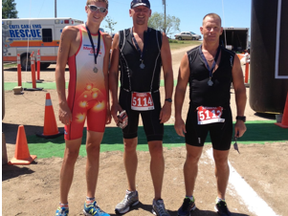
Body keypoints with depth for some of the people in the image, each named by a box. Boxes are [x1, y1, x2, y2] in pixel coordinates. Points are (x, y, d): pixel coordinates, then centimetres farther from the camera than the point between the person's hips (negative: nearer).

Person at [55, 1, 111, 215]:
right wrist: (63, 104, -14)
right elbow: (60, 69, -6)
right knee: (72, 152, 0)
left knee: (94, 149, 8)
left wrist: (108, 103, 9)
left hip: (99, 99, 5)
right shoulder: (71, 32, -2)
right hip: (77, 98, -4)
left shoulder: (106, 39, 11)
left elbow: (105, 73, 14)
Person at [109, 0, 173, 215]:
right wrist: (114, 102, -5)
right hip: (127, 98, 1)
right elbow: (113, 72, 2)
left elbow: (168, 72, -1)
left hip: (152, 99, -1)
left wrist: (168, 102, -8)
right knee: (129, 146, 11)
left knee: (156, 148, -1)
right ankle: (131, 193, 29)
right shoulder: (120, 37, 2)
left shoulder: (160, 37, 1)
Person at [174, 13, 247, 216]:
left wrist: (241, 118, -2)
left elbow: (240, 89, 3)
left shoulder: (231, 58, 2)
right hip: (196, 115, 0)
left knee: (222, 161, 11)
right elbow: (180, 88, 0)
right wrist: (178, 116, -6)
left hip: (223, 116, 1)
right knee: (192, 158, 9)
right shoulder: (190, 57, 1)